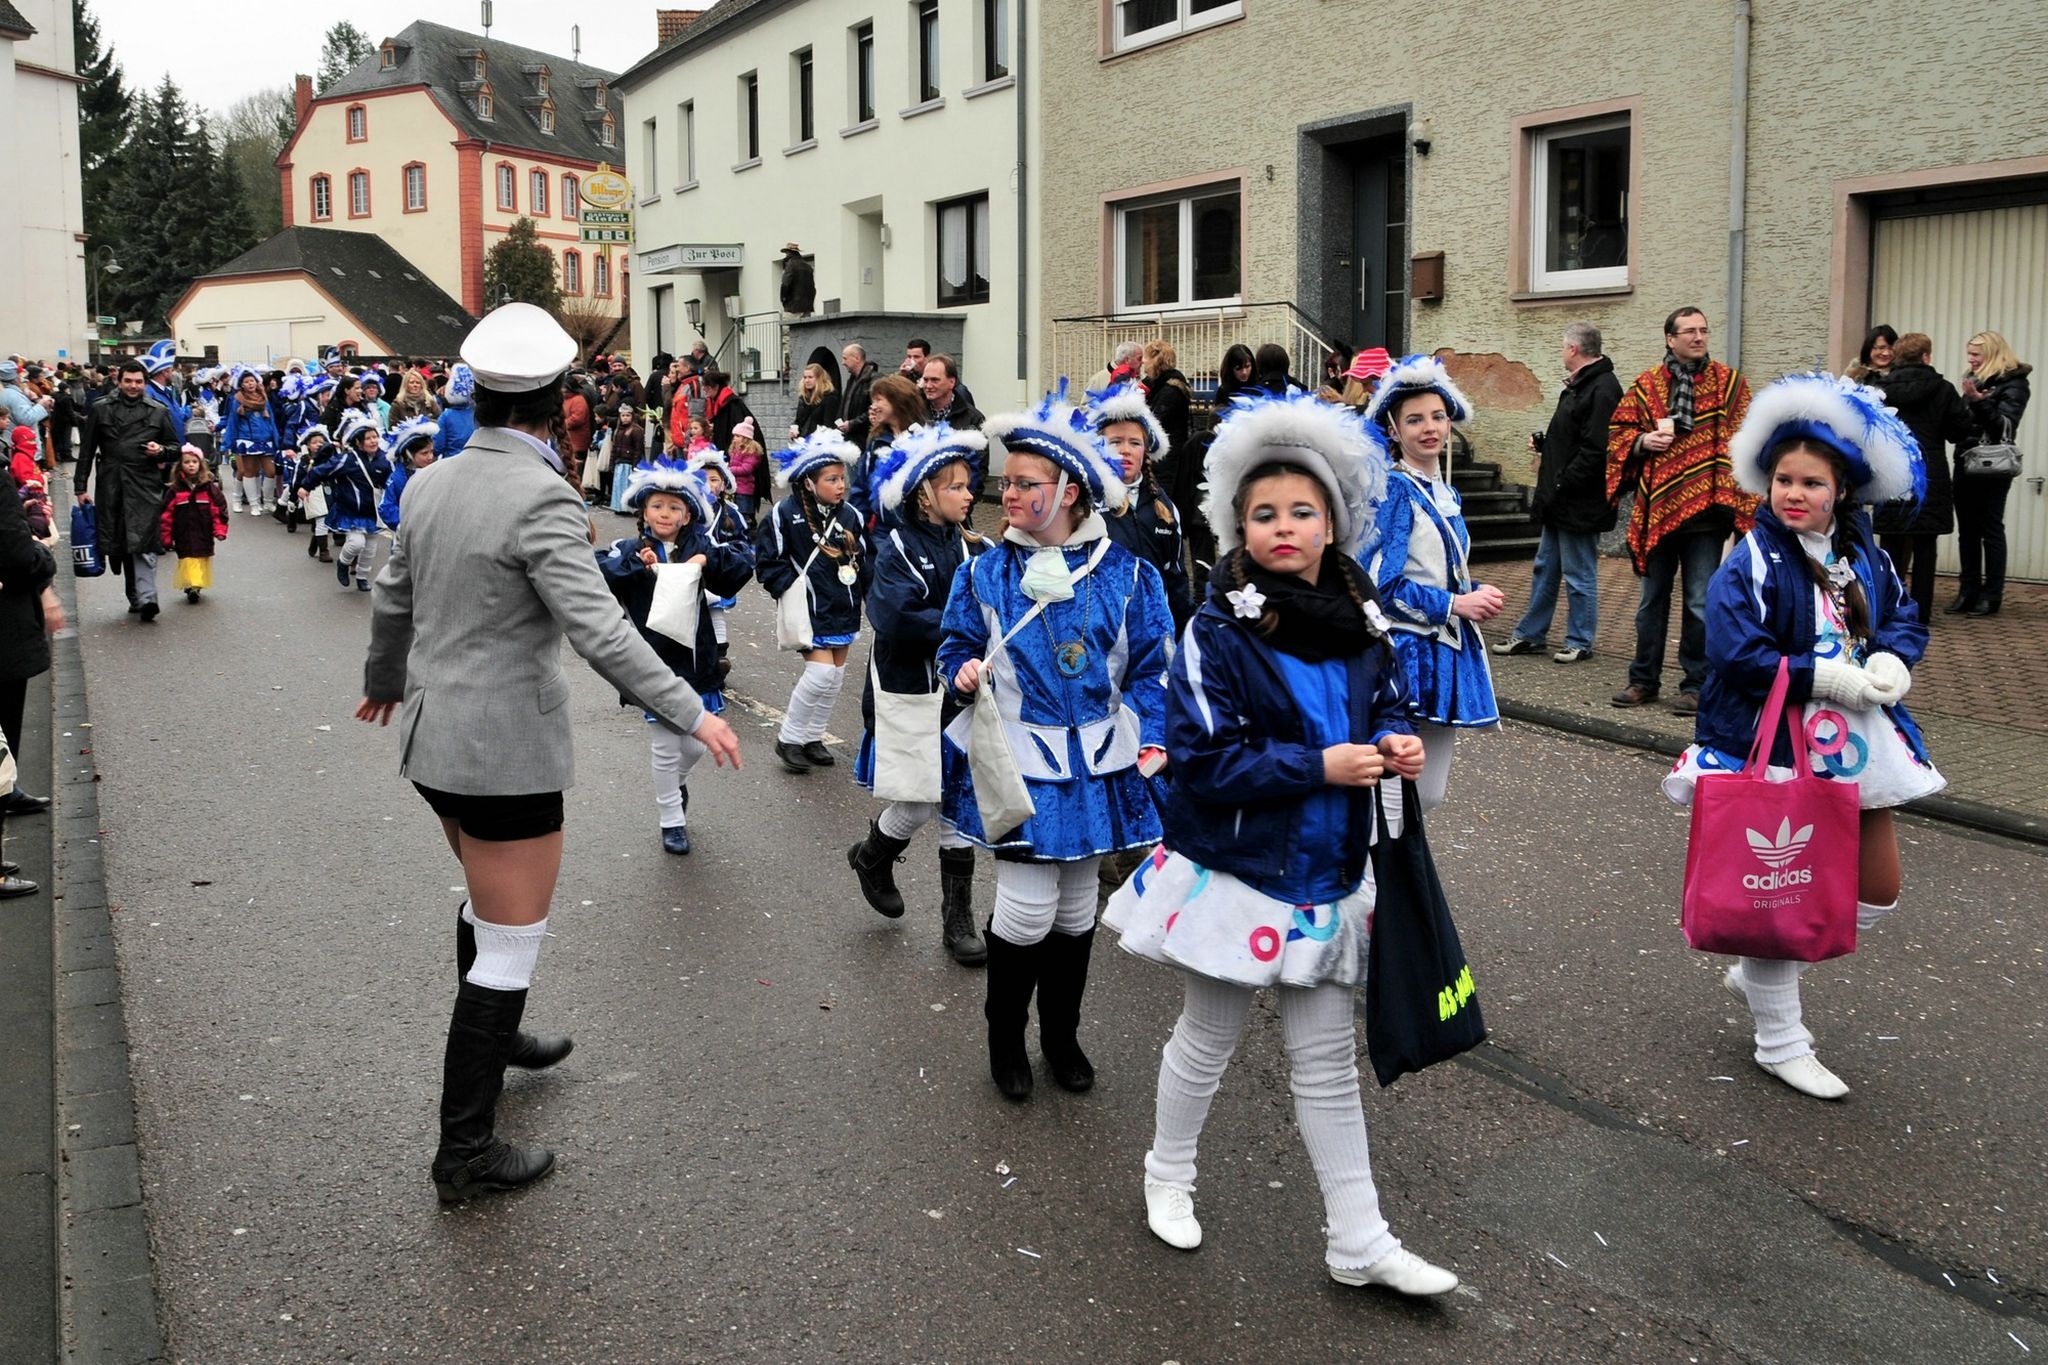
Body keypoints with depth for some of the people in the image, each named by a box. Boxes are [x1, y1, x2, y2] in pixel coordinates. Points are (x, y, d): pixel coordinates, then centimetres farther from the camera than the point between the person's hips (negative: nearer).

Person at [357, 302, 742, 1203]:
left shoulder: (432, 482, 4)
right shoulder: (540, 498, -21)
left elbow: (393, 599, 16)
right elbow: (596, 627, -28)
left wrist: (384, 682, 34)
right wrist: (689, 712, -25)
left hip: (434, 738, 9)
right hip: (507, 749, -8)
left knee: (488, 898, 30)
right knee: (510, 942, 3)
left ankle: (494, 1040, 52)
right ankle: (466, 1152, 11)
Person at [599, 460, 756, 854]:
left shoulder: (700, 547, 3)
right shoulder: (631, 550, -2)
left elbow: (743, 565, -7)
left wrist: (708, 560, -21)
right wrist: (635, 564, -27)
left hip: (696, 662, 2)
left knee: (696, 745, 11)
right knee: (666, 750, 5)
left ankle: (677, 781, 45)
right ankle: (672, 821, 23)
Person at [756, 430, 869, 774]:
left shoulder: (850, 516, 2)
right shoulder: (785, 514, -12)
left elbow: (862, 563, 13)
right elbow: (767, 562, -8)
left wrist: (868, 596, 5)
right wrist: (792, 588, -14)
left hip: (842, 607, 6)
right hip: (808, 609, -6)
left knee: (836, 674, 11)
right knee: (821, 672, -13)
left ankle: (813, 737, 28)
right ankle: (788, 739, 4)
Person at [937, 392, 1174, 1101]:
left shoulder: (1127, 575, -2)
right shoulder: (984, 573, -2)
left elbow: (1152, 668, 3)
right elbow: (955, 645, 8)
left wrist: (1153, 739, -9)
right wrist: (965, 671, -14)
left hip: (1096, 763, 2)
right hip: (1020, 762, -2)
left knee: (1076, 907, 14)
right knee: (1026, 908, -6)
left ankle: (1061, 1034, 33)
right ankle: (1005, 1035, 19)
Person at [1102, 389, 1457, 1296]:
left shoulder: (1359, 619, 1)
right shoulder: (1218, 632, -15)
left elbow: (1385, 705, 16)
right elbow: (1202, 761, -19)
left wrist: (1393, 744, -7)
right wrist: (1318, 766, -23)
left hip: (1325, 875, 5)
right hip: (1235, 871, -4)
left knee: (1328, 1060, 12)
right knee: (1207, 1040, 14)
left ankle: (1358, 1243, 21)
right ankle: (1168, 1174, 39)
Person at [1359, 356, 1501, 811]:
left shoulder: (1446, 494, 13)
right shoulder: (1395, 489, -12)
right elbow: (1383, 584, -17)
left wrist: (1477, 595, 1)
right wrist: (1455, 604, -13)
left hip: (1446, 651, 8)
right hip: (1406, 651, -8)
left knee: (1428, 796, 12)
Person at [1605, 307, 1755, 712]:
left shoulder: (1729, 383, 2)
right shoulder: (1646, 384, 7)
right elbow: (1617, 432, 11)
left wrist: (1741, 504, -11)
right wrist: (1642, 441, -9)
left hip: (1705, 510, -2)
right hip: (1657, 508, 2)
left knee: (1700, 603, 2)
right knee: (1652, 600, 12)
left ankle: (1695, 684, 12)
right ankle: (1644, 679, 22)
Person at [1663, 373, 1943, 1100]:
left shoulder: (1862, 554, 5)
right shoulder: (1751, 564, -16)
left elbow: (1903, 618, 13)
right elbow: (1740, 657, -23)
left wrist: (1893, 661, -9)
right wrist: (1830, 678, -22)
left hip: (1852, 742, 7)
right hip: (1771, 751, -7)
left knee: (1877, 890, 13)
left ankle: (1761, 974, 32)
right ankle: (1780, 1043, 20)